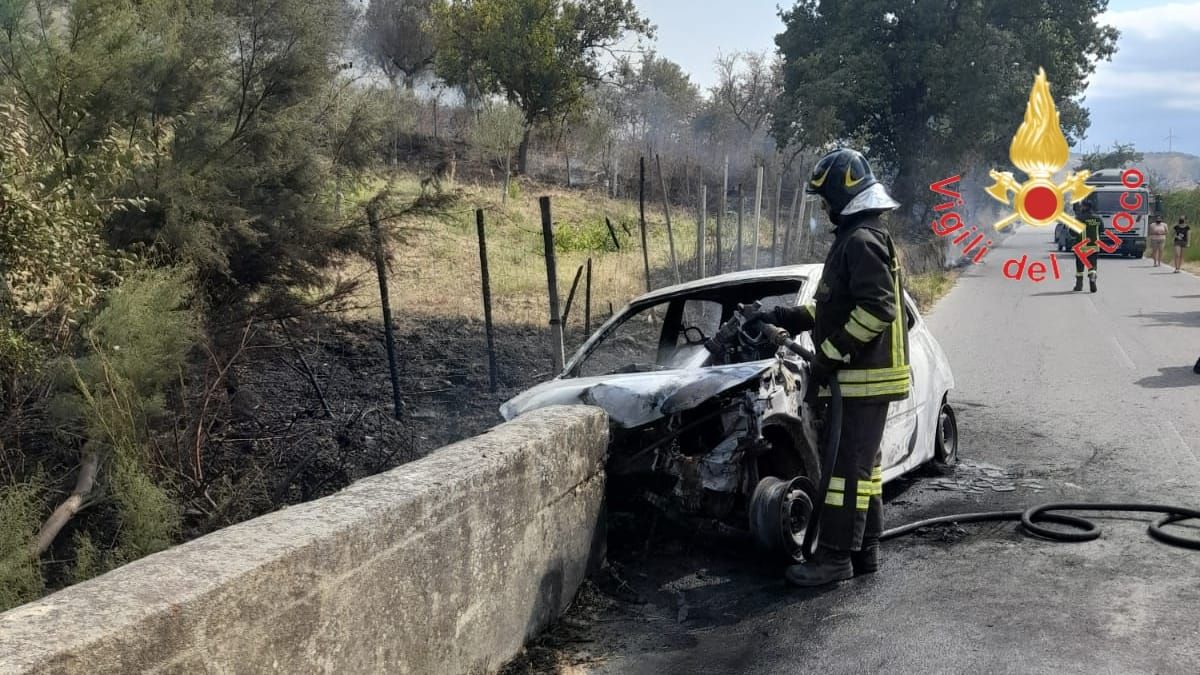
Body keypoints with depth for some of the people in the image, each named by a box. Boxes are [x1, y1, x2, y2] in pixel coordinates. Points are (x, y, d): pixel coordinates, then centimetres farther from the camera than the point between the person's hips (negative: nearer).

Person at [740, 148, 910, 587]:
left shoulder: (861, 240, -16)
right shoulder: (858, 237, 18)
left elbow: (876, 309, -25)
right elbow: (836, 307, 23)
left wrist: (830, 355, -20)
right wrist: (783, 318, 17)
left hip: (863, 378, -10)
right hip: (862, 376, 10)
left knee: (848, 465, -6)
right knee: (864, 465, 14)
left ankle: (835, 557, -1)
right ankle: (864, 551, 22)